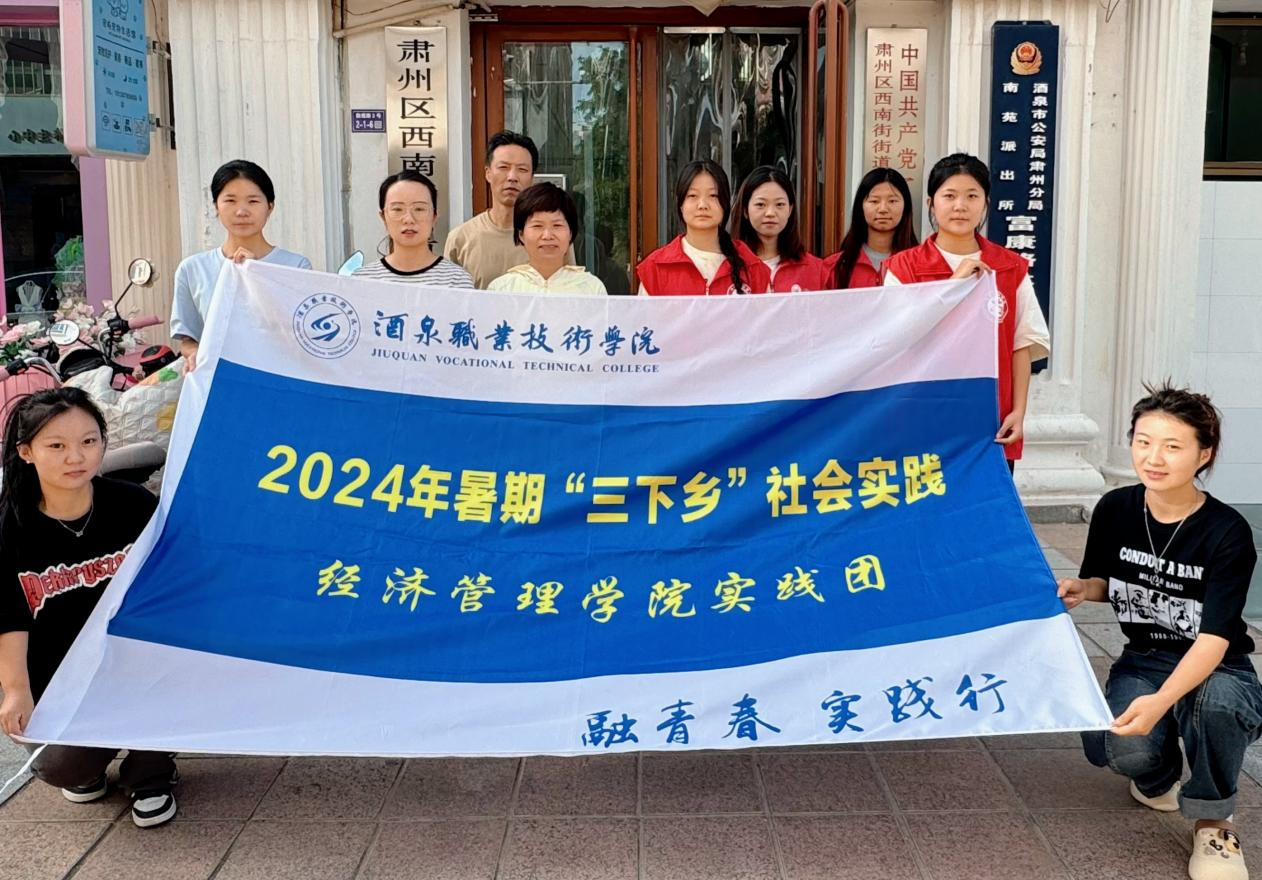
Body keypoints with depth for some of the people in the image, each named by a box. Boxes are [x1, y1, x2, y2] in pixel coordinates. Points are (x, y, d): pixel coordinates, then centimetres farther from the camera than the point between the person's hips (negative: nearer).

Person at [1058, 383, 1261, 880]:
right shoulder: (1115, 510, -9)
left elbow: (1215, 638, -28)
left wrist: (1161, 701, -45)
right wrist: (1079, 590, -16)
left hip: (1217, 669, -3)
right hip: (1144, 660, 3)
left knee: (1215, 701, -41)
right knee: (1119, 749, -31)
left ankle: (1214, 823, -10)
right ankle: (1159, 778, 11)